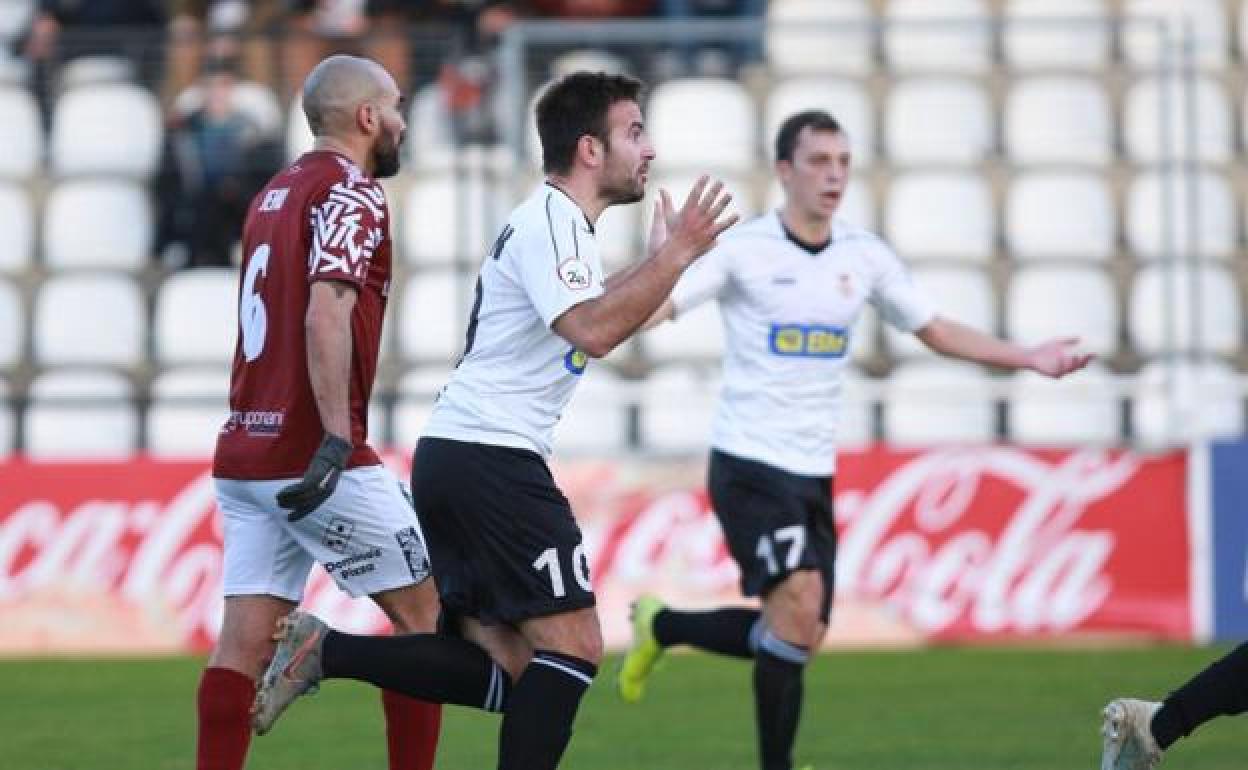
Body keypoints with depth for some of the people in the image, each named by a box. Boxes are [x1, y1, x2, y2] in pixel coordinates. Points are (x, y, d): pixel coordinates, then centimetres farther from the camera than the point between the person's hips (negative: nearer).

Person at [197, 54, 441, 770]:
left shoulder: (274, 195, 18)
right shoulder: (353, 195, -8)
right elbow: (325, 317, -21)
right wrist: (337, 439, -27)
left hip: (244, 454, 8)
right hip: (314, 455, -8)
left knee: (247, 637, 2)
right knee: (422, 614, 4)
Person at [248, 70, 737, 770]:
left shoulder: (564, 224, 20)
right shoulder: (549, 221, -11)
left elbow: (595, 324, 35)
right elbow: (592, 330, -26)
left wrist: (661, 260, 27)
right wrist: (677, 254, -22)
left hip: (453, 455, 10)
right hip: (493, 456, -10)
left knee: (505, 670, 7)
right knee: (573, 645, -10)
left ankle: (322, 651, 3)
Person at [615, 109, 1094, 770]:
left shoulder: (865, 257, 7)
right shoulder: (743, 249, -8)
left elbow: (937, 331, 16)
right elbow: (655, 306, -15)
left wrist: (1028, 359, 8)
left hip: (813, 472, 6)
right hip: (749, 464, -6)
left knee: (799, 635, 5)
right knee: (800, 607, -22)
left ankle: (660, 628, 28)